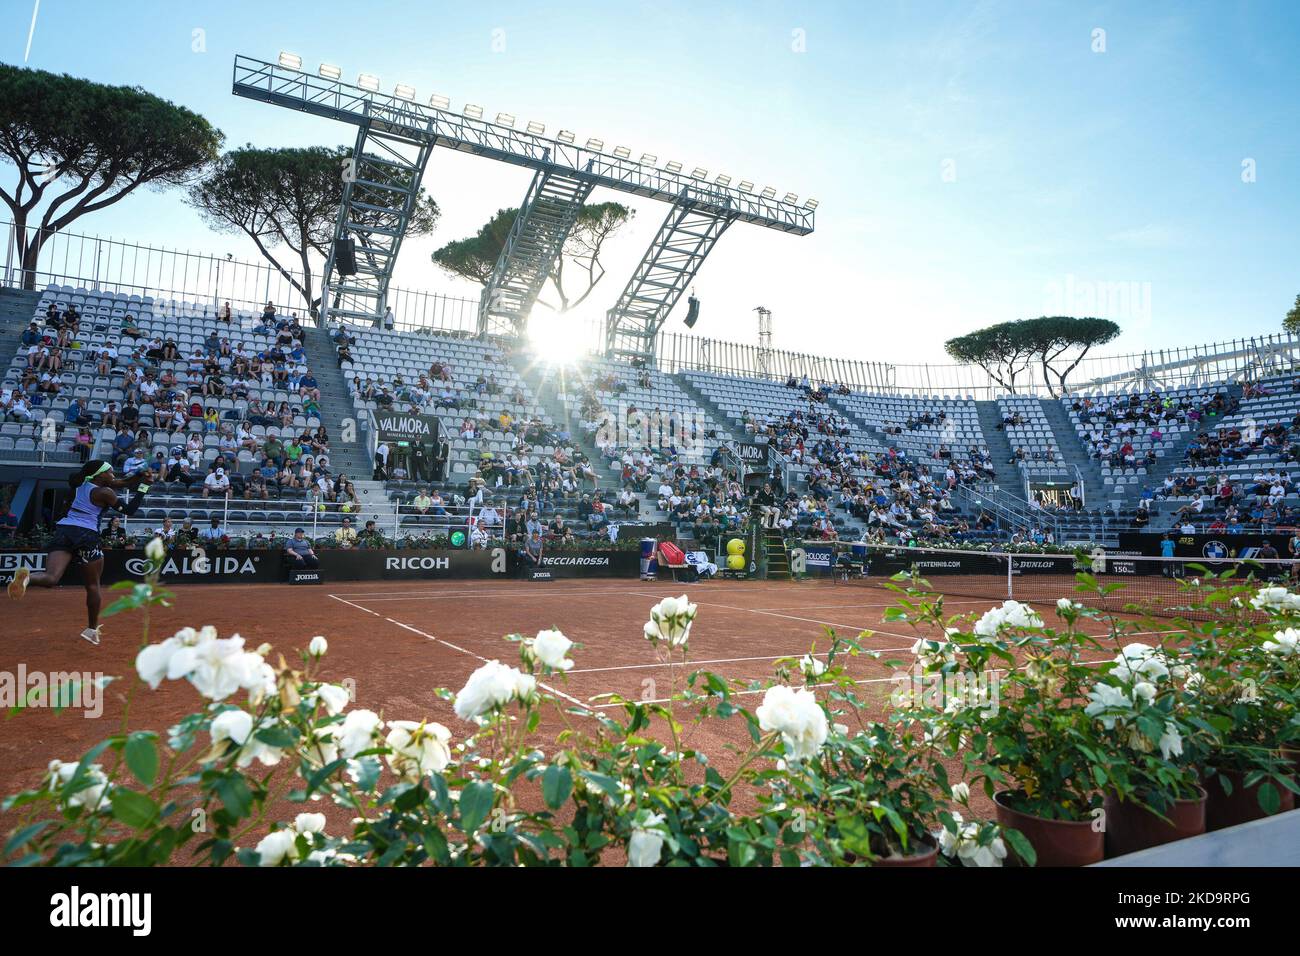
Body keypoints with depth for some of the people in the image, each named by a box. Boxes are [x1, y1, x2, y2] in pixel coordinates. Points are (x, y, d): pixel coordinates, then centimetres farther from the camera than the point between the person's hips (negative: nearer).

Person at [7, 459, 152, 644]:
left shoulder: (82, 484, 17)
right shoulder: (104, 493, -5)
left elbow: (121, 483, 23)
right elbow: (129, 510, 0)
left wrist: (140, 477, 10)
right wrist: (143, 486, 1)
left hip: (63, 530, 5)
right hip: (87, 535, -5)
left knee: (51, 578, -12)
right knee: (92, 585, 10)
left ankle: (27, 577, -48)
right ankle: (92, 629, 17)